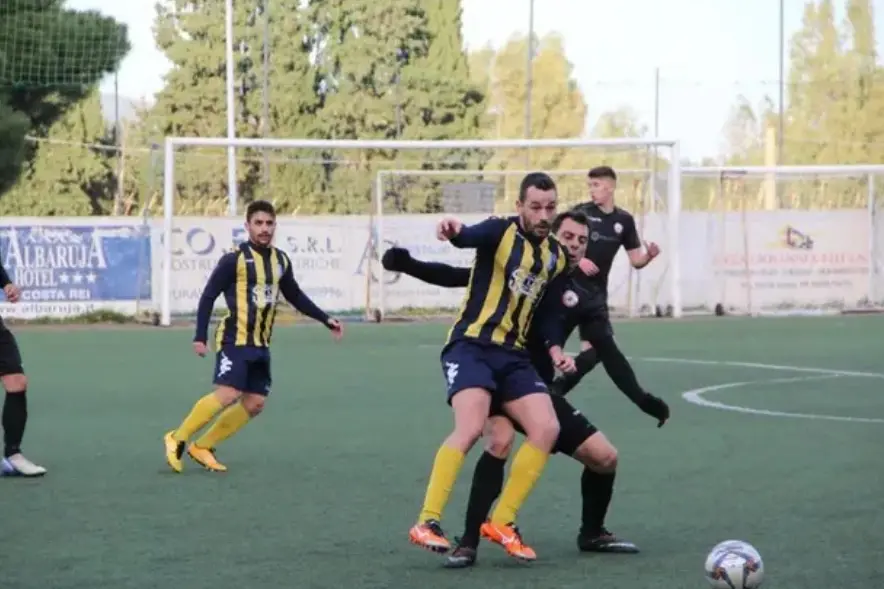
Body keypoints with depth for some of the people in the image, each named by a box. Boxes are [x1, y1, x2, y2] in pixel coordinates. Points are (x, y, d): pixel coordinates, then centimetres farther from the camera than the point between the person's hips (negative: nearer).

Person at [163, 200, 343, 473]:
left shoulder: (281, 261, 10)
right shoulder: (234, 259, -10)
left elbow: (296, 296, 24)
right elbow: (208, 297, -8)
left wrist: (326, 320, 19)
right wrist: (200, 337, -14)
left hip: (260, 345, 7)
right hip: (235, 340, -7)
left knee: (255, 403, 3)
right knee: (228, 394, -21)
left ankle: (202, 447, 12)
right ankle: (177, 438, -7)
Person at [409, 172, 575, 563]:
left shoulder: (557, 257, 12)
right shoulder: (502, 231, -7)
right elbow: (471, 237, -31)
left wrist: (554, 349, 1)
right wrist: (454, 232, -55)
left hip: (513, 354, 7)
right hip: (472, 345, -7)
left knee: (546, 429, -7)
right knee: (471, 427, -26)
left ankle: (501, 522, 5)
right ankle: (426, 524, -22)